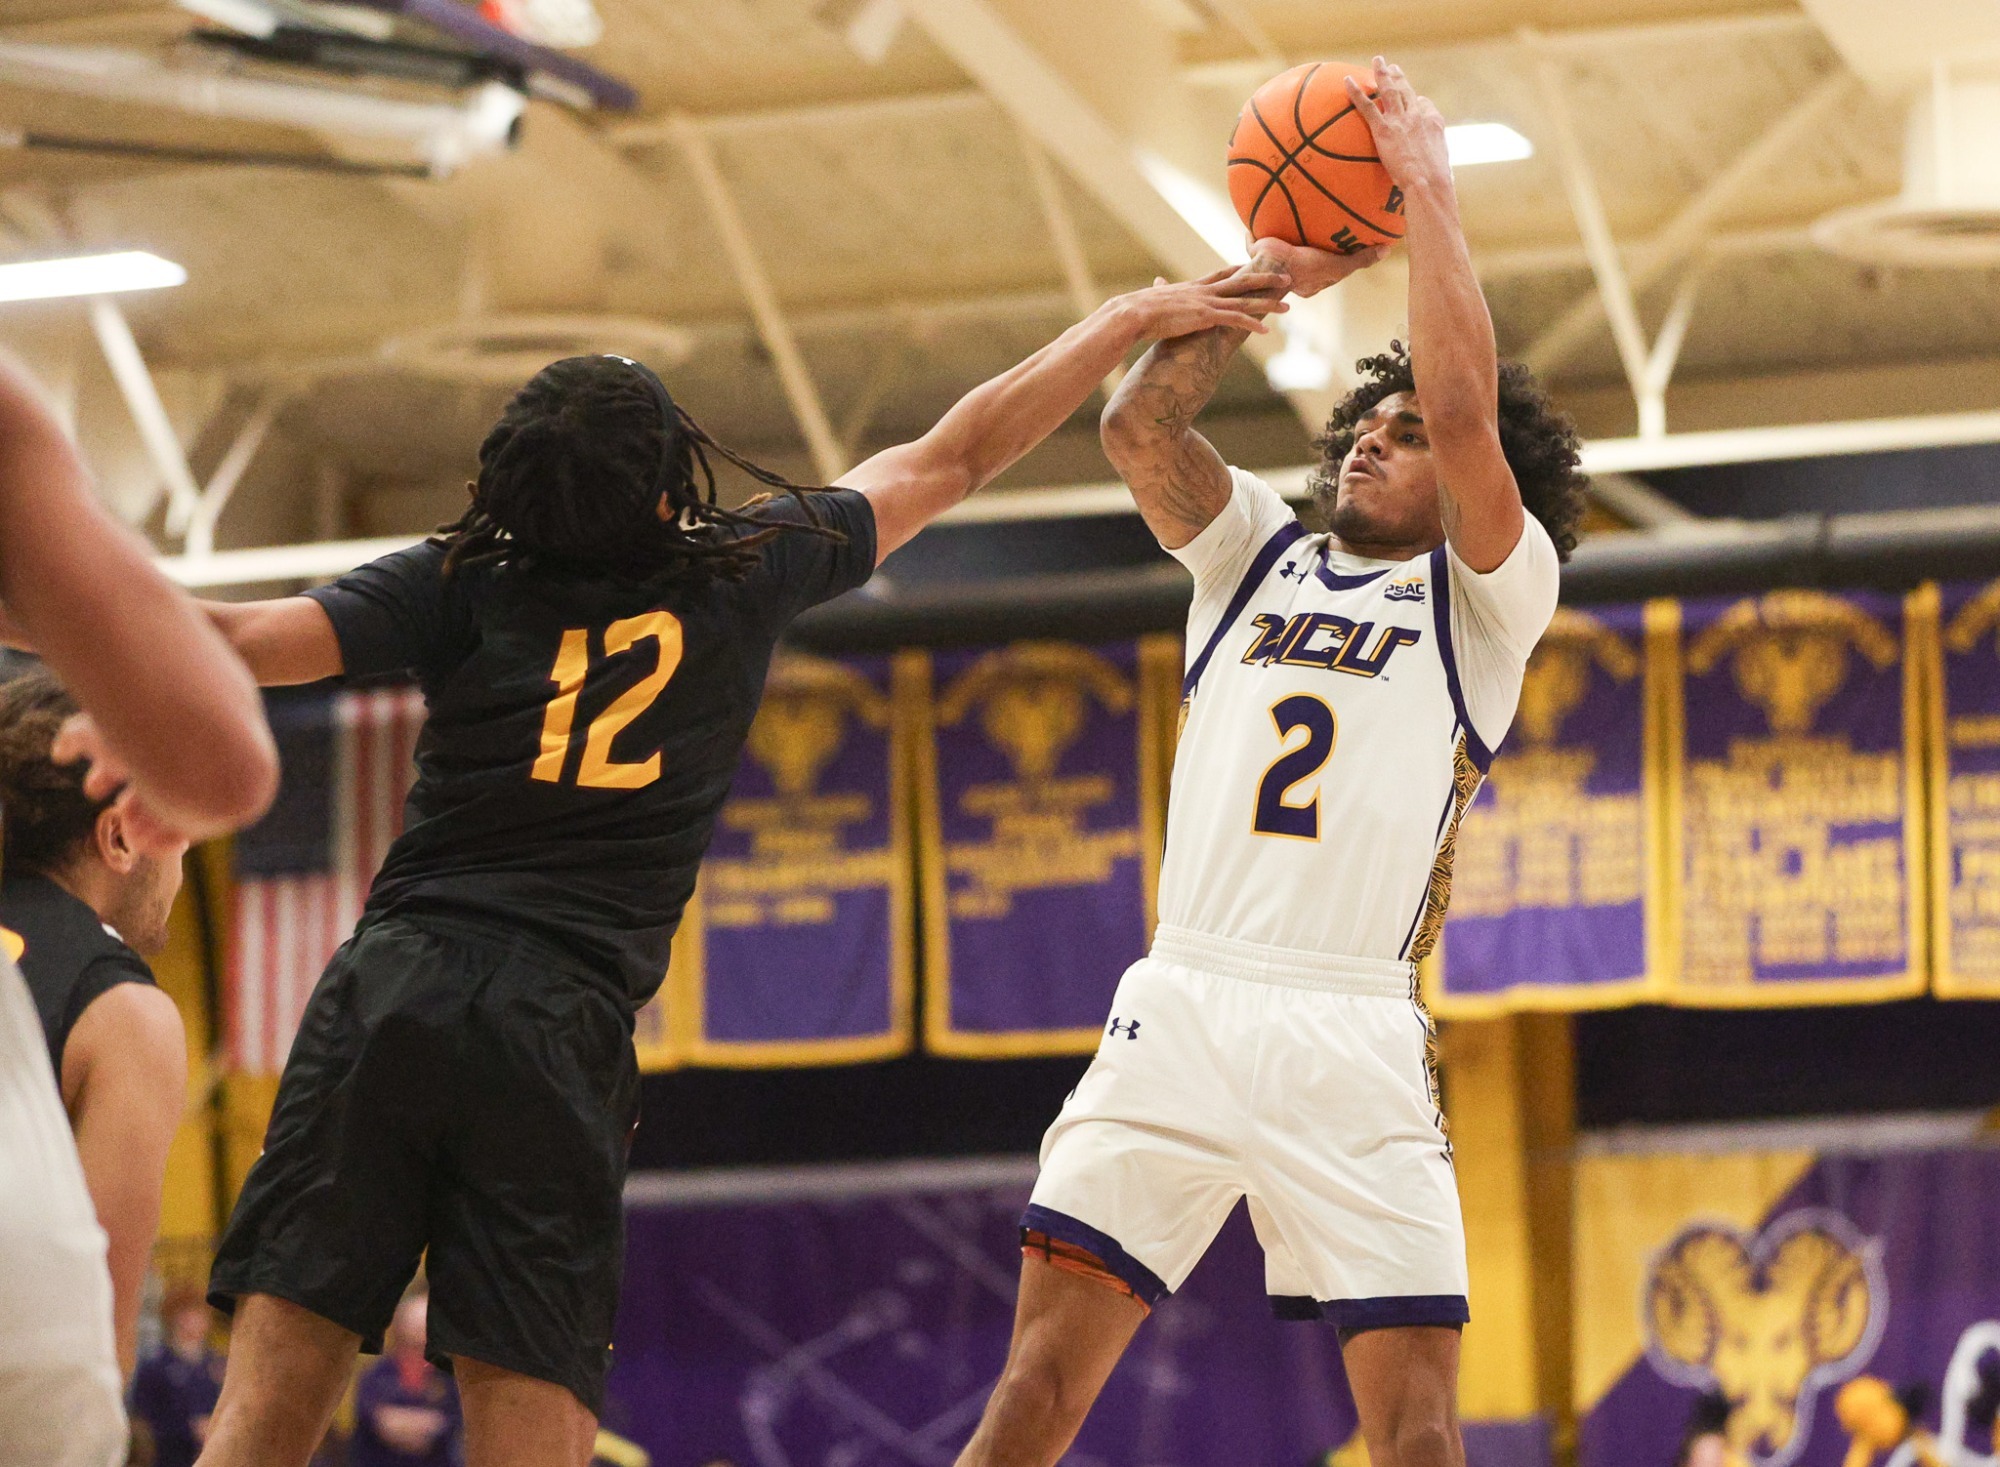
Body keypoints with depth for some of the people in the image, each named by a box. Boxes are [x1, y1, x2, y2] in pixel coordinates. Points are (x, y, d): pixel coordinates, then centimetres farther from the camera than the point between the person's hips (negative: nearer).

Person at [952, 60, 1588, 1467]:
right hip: (1179, 1008, 3)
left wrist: (1428, 191, 1)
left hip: (1352, 1034, -3)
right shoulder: (1259, 552, 23)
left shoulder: (1488, 598, 9)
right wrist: (1273, 270, 11)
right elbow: (1140, 427, 9)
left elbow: (1464, 410, -6)